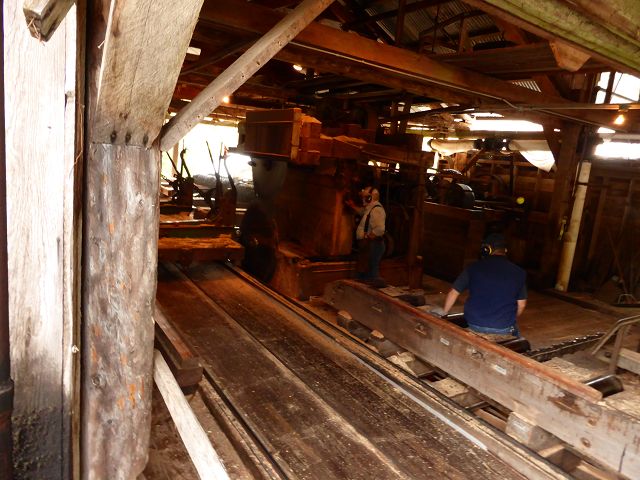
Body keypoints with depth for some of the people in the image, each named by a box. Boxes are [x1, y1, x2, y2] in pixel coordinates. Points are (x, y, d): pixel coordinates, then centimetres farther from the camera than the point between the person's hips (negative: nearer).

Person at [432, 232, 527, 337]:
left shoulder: (474, 267, -2)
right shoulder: (519, 272, -1)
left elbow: (454, 292, 2)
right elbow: (521, 304, 5)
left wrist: (444, 311, 18)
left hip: (474, 325, 1)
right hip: (504, 329, 0)